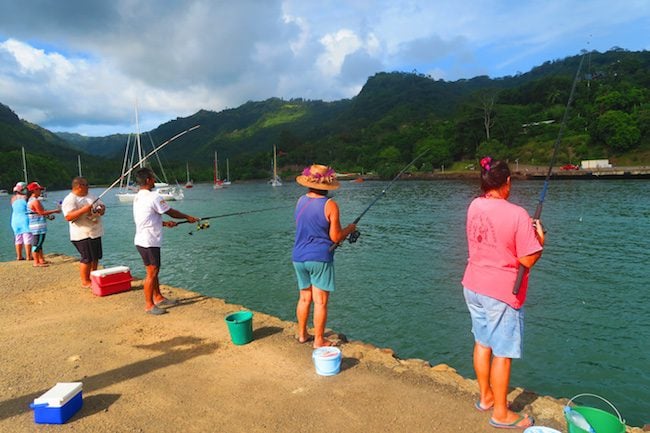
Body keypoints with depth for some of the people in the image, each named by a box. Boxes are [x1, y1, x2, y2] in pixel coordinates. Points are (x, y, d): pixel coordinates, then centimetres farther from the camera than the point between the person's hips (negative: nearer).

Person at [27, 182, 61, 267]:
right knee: (37, 243, -5)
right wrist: (54, 211, -12)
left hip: (37, 226, 11)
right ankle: (36, 262, 0)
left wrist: (48, 216, 18)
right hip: (38, 226, -11)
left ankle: (42, 260, 23)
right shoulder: (35, 201, -16)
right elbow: (41, 212, -19)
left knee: (39, 243, 15)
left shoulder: (31, 200, 17)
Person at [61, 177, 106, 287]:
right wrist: (83, 210, -30)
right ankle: (85, 281, 7)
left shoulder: (90, 196, 14)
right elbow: (68, 217, -21)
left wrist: (102, 209, -5)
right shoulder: (69, 200, -11)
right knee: (87, 258, -4)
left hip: (95, 232, 8)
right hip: (83, 235, -8)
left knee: (96, 257, 13)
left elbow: (101, 205, 19)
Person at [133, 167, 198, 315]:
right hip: (149, 242, -10)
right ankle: (149, 305, 7)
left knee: (154, 270, 18)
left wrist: (165, 223, 17)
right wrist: (188, 217, 4)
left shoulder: (138, 197, 12)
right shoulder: (153, 196, -18)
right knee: (151, 272, -1)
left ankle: (158, 298, 30)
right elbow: (171, 212, -9)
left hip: (143, 240, 10)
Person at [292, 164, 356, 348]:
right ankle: (319, 341, 13)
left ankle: (302, 335, 30)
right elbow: (335, 237, -14)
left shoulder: (300, 201, 3)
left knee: (304, 298, 18)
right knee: (320, 302, 4)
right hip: (320, 258, -6)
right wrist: (349, 229, 6)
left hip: (299, 257, 6)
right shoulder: (330, 205, -14)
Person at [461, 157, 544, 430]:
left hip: (473, 285, 7)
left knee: (482, 343, 20)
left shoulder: (474, 206, 1)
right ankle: (501, 413, 21)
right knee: (502, 353, 6)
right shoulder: (517, 214, -19)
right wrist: (540, 238, 2)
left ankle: (486, 397, 36)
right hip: (501, 293, -6)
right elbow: (528, 260, -16)